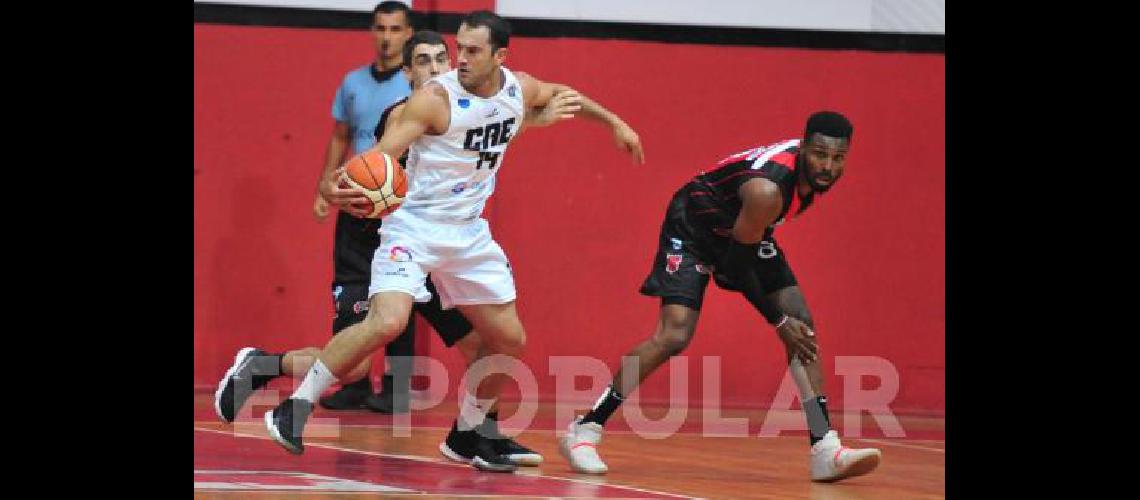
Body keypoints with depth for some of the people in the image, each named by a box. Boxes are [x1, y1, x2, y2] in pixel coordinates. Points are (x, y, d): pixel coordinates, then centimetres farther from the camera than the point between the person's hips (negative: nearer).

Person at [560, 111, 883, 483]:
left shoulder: (816, 169, -15)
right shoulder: (767, 188, -39)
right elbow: (737, 262, -28)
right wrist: (779, 322, -22)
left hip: (746, 230, 8)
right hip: (694, 228, -8)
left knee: (803, 325, -5)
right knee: (673, 337, -21)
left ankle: (826, 450, -6)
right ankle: (583, 431, -13)